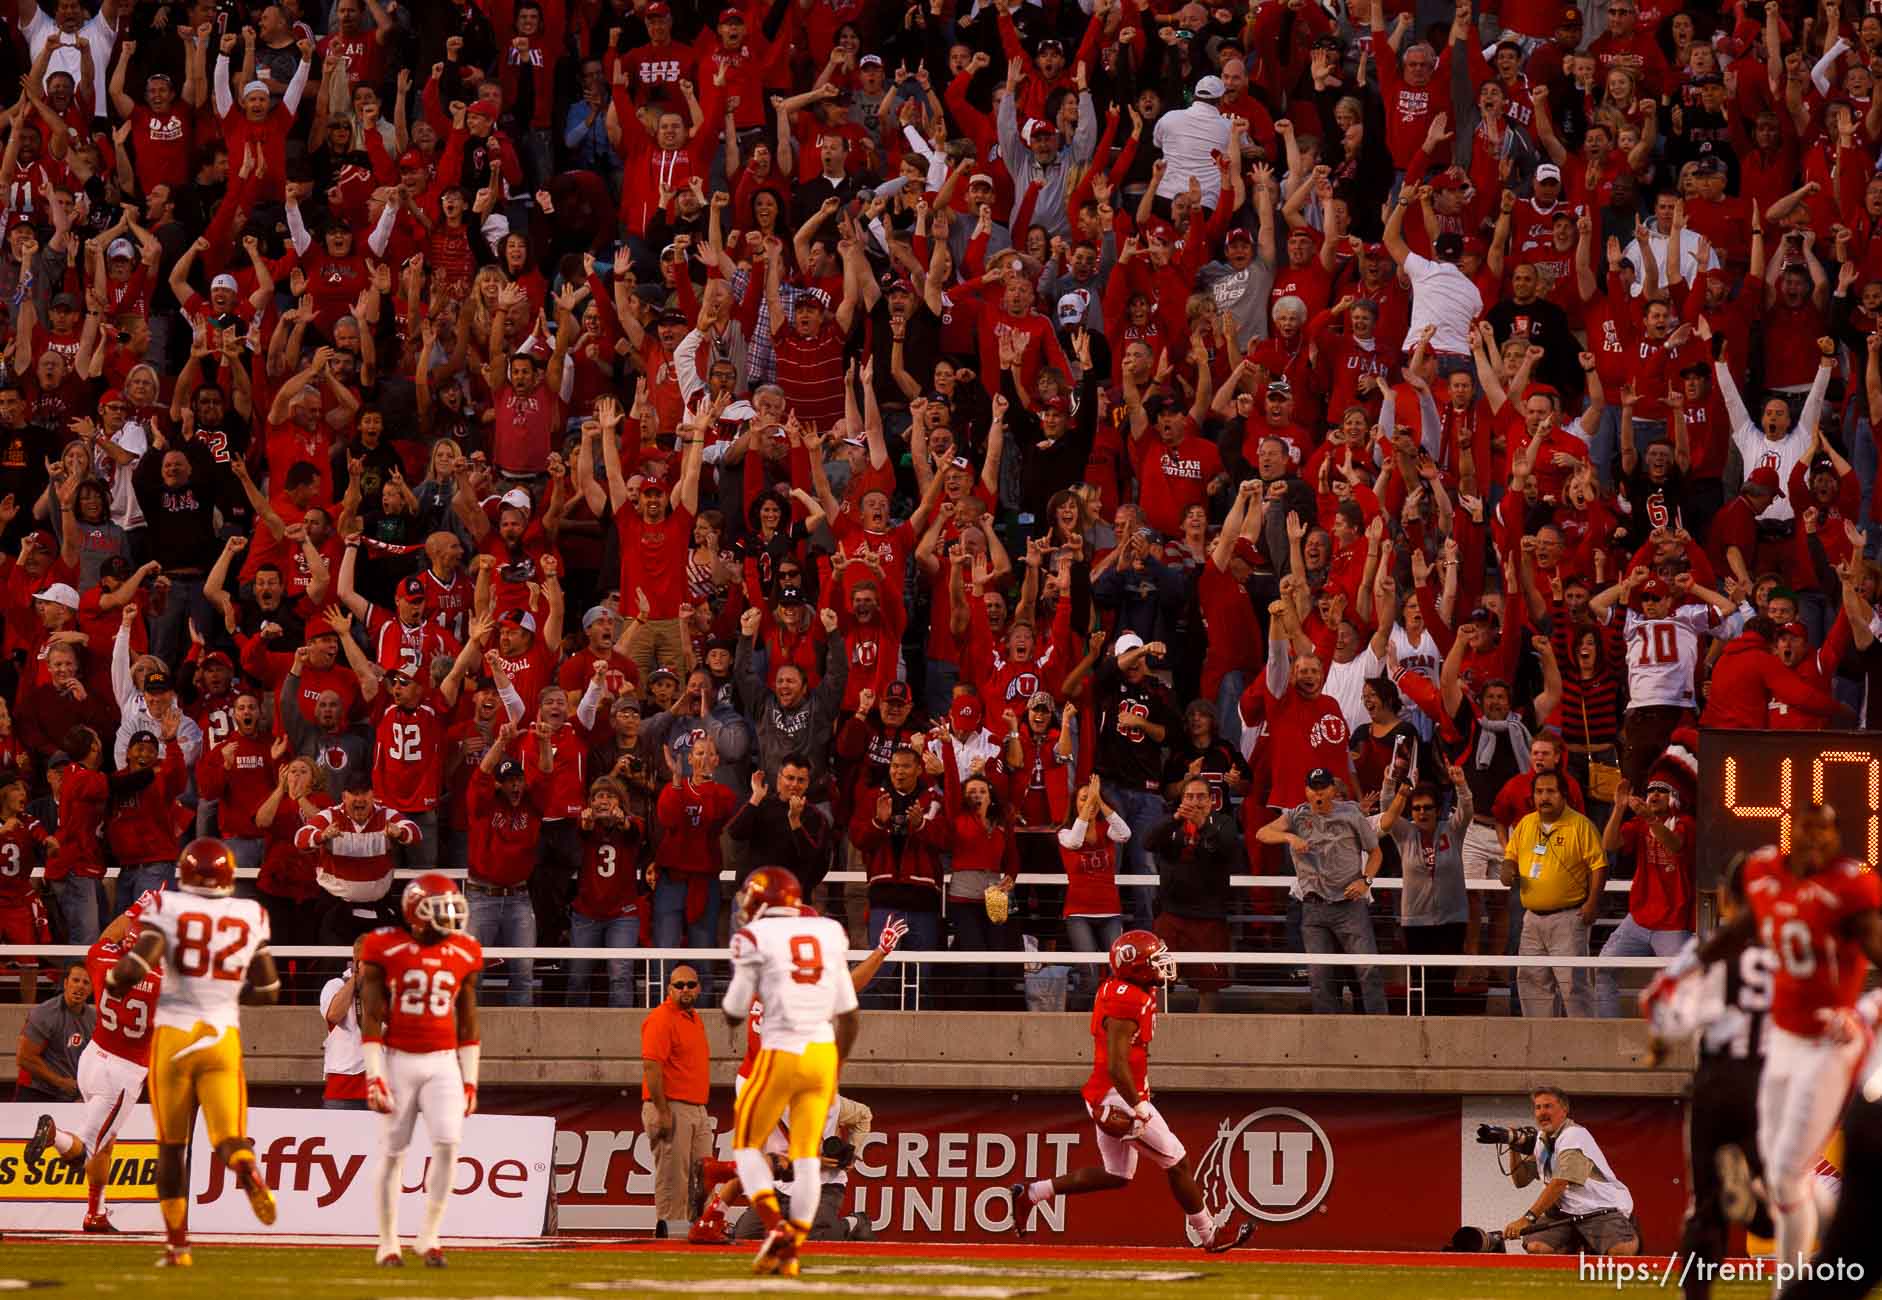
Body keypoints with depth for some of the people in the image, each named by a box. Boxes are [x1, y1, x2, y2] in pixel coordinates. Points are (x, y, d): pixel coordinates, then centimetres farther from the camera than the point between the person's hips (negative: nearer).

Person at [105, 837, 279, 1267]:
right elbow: (266, 991, 11)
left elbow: (134, 967, -16)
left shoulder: (167, 908, -5)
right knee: (229, 1139, 0)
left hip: (174, 1038, -1)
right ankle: (249, 1172, -36)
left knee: (172, 1146, 11)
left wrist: (112, 986, 5)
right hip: (224, 1038, 1)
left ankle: (177, 1245, 14)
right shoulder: (250, 916, 5)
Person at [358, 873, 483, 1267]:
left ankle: (429, 1236, -4)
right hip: (398, 1059, -2)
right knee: (392, 1152, 0)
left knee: (447, 1142, -14)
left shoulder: (464, 954, 5)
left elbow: (468, 1023, 12)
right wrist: (374, 1076, -10)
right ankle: (388, 1244, 9)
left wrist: (470, 1080, 10)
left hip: (443, 1062, 2)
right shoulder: (386, 949, -6)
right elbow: (371, 1019, -5)